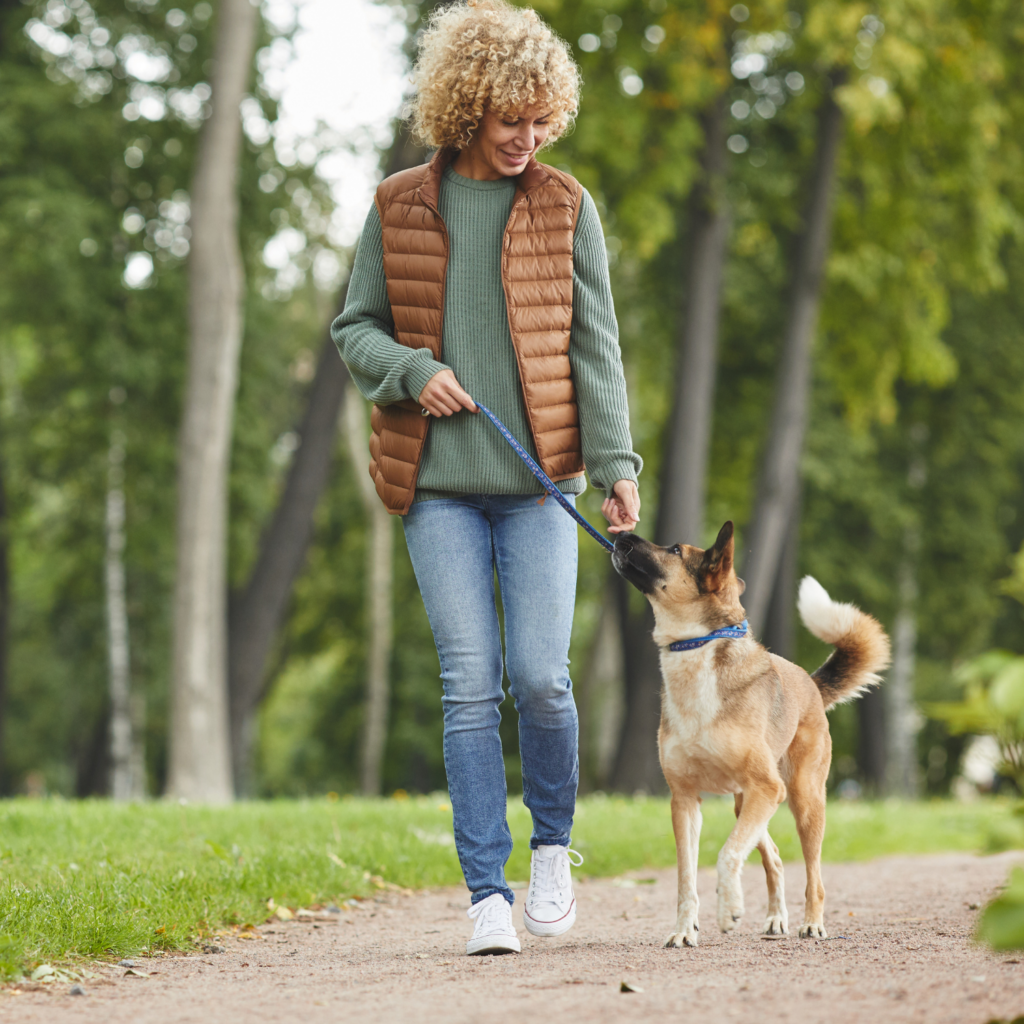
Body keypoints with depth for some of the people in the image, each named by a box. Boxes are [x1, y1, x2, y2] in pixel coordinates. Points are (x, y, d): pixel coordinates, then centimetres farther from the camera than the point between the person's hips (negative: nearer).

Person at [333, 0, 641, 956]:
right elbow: (354, 328, 12)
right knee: (469, 687, -3)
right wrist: (411, 372, -9)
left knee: (540, 677, -8)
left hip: (537, 481, 0)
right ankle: (487, 893, 2)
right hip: (438, 483, 0)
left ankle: (553, 844, 19)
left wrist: (616, 463, -6)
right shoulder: (398, 208, 5)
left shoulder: (564, 207, 5)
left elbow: (594, 344, 4)